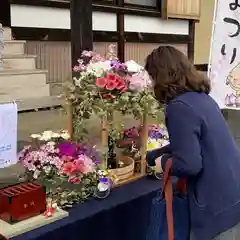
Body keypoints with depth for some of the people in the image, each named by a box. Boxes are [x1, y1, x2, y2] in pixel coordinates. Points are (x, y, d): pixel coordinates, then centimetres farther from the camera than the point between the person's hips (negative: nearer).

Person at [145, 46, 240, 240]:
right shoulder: (201, 96, 9)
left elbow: (189, 164, -24)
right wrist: (150, 156, 29)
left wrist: (163, 163, -4)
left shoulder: (179, 107, -20)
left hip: (220, 203, -9)